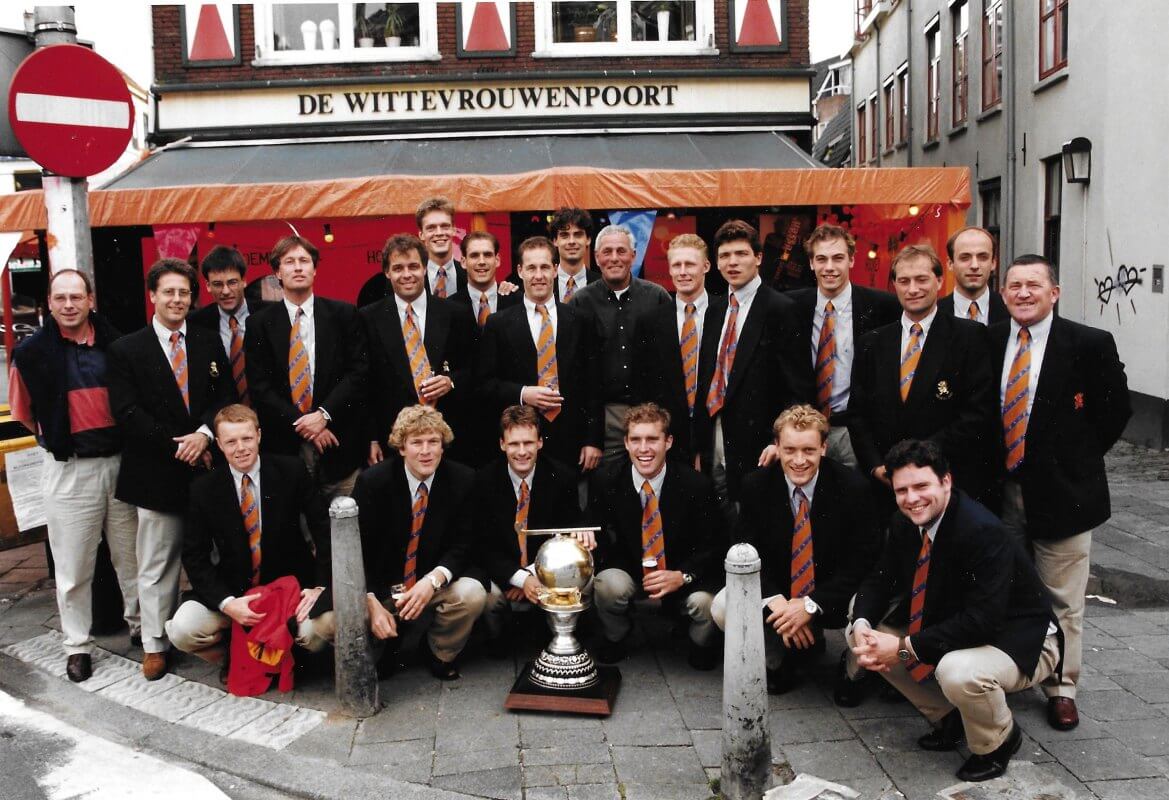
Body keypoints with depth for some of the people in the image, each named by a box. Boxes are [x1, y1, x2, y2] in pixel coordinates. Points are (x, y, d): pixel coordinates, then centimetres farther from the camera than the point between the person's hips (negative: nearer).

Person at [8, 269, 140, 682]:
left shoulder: (115, 344, 0)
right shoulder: (32, 352, -3)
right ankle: (77, 645, 19)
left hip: (120, 460, 2)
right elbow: (23, 411, 9)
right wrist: (57, 440, 9)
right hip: (69, 469, -1)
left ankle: (141, 625, 29)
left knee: (132, 555, 12)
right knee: (73, 566, 6)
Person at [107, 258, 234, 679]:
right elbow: (127, 412, -6)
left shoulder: (210, 343, 10)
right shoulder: (126, 350, 1)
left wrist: (204, 433, -13)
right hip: (157, 471, -2)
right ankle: (155, 644, 17)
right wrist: (176, 445, -12)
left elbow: (226, 396, 5)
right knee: (157, 564, 5)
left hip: (207, 465, 3)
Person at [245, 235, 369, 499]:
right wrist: (301, 422, -9)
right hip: (285, 444, 0)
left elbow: (359, 371, 0)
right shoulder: (260, 324, 6)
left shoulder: (344, 315, 6)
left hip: (339, 440, 0)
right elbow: (259, 386, 1)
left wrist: (324, 414, -11)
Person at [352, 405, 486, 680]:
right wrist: (371, 604, -24)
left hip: (430, 585, 1)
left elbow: (461, 546, -6)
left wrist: (432, 580, -26)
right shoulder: (372, 481, -13)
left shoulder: (462, 480, -8)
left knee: (473, 594, -28)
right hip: (378, 587, -1)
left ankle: (441, 655, 5)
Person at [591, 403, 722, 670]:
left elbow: (712, 545, -8)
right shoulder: (607, 480, -12)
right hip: (628, 569, 1)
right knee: (608, 585, -31)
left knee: (705, 602, -30)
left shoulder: (696, 484, -16)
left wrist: (683, 576, -22)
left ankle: (701, 646, 9)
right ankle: (615, 638, 5)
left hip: (681, 577, -1)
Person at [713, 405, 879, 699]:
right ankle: (781, 659, 11)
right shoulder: (756, 485, -11)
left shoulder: (853, 487, -18)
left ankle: (851, 671, 6)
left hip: (836, 597, -2)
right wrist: (775, 600, -25)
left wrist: (811, 605, -25)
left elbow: (864, 561, -16)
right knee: (723, 608, -20)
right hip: (776, 593, 2)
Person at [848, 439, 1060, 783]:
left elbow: (983, 621, -34)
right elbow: (879, 581, -1)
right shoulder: (905, 524, -6)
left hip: (1019, 641, -8)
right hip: (950, 625, 8)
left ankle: (998, 741, -1)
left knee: (958, 671, -38)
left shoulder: (982, 531, -30)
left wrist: (905, 647, -35)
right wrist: (862, 627, -23)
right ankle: (949, 717, 13)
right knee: (861, 629, -3)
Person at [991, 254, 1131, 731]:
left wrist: (1076, 461, -2)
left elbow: (1115, 409, -2)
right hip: (1001, 489, 3)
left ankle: (1061, 688, 22)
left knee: (1062, 600, 6)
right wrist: (988, 467, 4)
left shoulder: (1090, 344, -8)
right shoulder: (987, 342, 2)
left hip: (1061, 491, -3)